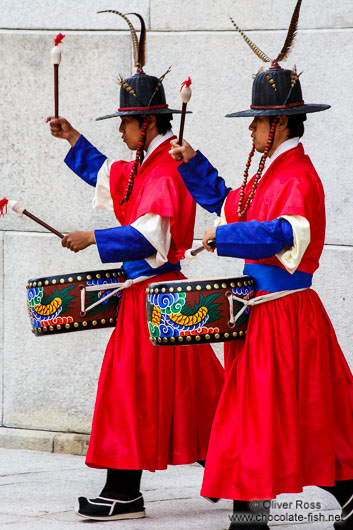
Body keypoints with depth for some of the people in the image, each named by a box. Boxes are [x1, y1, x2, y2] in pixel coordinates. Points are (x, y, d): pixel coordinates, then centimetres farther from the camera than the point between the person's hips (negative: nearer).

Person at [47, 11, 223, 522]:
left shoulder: (166, 170, -18)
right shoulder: (144, 166, 12)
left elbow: (149, 232, -28)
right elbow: (109, 176, 31)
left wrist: (94, 239, -27)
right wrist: (74, 140, 25)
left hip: (152, 292, -10)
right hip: (145, 287, 10)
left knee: (132, 386, -7)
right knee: (184, 386, 13)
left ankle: (124, 493, -5)